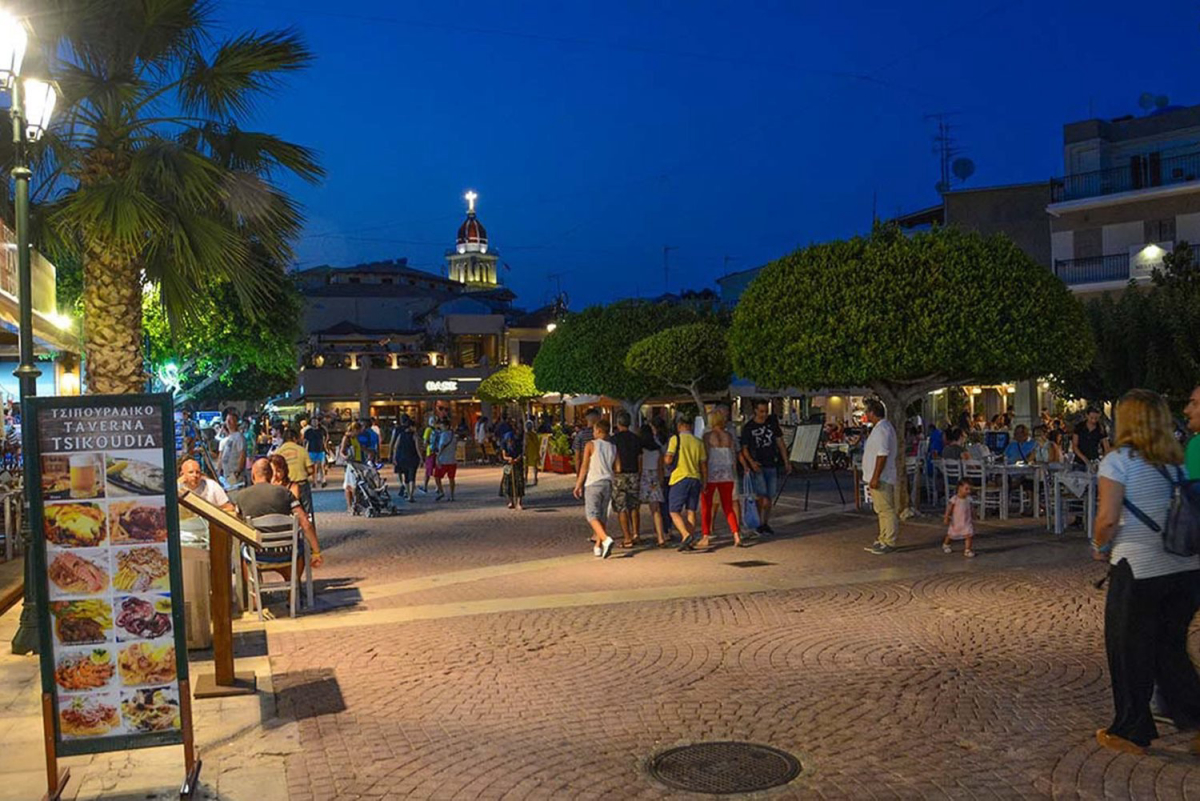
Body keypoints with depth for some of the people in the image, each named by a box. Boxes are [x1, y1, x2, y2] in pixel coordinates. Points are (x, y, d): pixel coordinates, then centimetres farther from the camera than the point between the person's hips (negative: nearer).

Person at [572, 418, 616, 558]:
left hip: (593, 483, -5)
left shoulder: (591, 445, -5)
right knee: (602, 515, 12)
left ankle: (606, 539, -27)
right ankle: (598, 546, 15)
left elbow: (584, 467, -6)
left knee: (592, 515, -6)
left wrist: (578, 485, -1)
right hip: (608, 483, 5)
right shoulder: (613, 447, 9)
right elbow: (616, 469, 11)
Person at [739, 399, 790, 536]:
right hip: (757, 466, -3)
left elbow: (780, 443, 12)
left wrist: (786, 462, 5)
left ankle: (765, 524, 19)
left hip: (772, 465, 3)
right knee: (762, 495, -14)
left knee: (770, 496, 5)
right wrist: (751, 462, -15)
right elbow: (744, 448, 1)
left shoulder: (773, 424, 9)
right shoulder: (748, 427, 0)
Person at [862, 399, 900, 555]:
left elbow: (882, 455, -24)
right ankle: (883, 540, 24)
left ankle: (889, 543, -2)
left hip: (881, 478, -11)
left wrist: (875, 477, -24)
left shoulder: (882, 429, -18)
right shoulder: (880, 428, 16)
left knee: (886, 510, -6)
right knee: (882, 510, 16)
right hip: (879, 478, 11)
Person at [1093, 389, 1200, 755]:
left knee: (1130, 653, 9)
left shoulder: (1119, 460, -9)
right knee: (1170, 649, 21)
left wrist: (1100, 545, 1)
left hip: (1138, 569, -5)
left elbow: (1108, 517, -16)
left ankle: (1131, 733, 20)